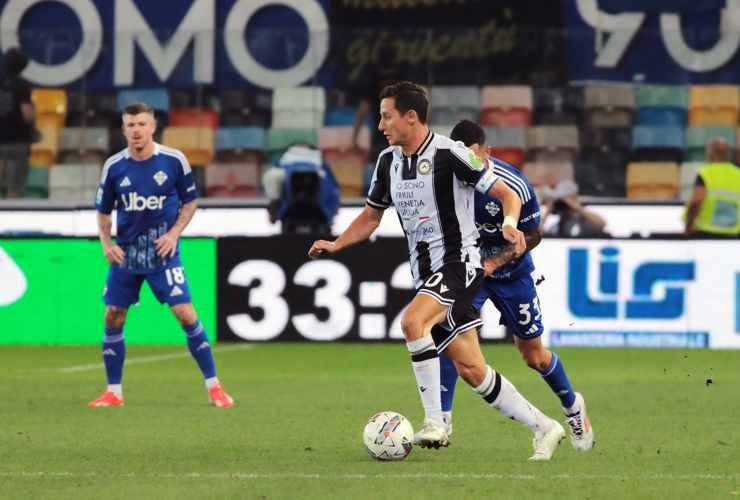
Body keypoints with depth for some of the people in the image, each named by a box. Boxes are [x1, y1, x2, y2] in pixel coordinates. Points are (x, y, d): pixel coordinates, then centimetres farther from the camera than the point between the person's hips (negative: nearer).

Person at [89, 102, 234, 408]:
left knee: (185, 314, -12)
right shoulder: (114, 167, -2)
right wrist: (106, 243, -5)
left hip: (162, 250, -3)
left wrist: (174, 233, -9)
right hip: (125, 253, 3)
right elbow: (103, 211, 10)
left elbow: (190, 202, 4)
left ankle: (213, 387, -4)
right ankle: (113, 392, 15)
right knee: (113, 319, 2)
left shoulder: (174, 161, -8)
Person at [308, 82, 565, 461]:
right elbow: (371, 215, 20)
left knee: (412, 321, -32)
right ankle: (544, 428, 16)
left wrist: (510, 224, -29)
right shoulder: (389, 161, 9)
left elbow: (506, 194, -9)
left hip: (458, 263, -7)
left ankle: (434, 422, -26)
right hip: (426, 274, 7)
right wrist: (335, 245, 5)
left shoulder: (450, 154, -13)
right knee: (471, 370, 4)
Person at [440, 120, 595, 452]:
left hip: (511, 273, -2)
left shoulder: (513, 185, -26)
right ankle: (442, 420, -15)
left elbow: (532, 236, -13)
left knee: (534, 356, 9)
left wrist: (496, 261, -24)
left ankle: (572, 406, 37)